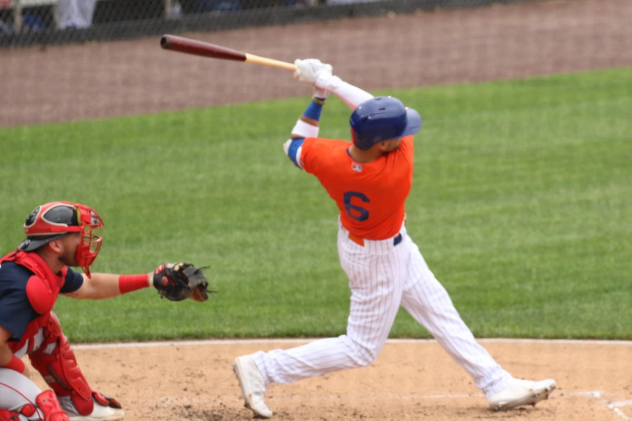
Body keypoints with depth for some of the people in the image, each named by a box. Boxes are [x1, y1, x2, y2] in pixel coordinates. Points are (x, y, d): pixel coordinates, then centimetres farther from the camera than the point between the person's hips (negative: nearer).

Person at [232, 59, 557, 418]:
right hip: (379, 260, -8)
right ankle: (262, 369, 10)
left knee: (440, 311, 19)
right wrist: (330, 83, -25)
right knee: (362, 349, 10)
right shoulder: (398, 170, -40)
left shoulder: (328, 159, -27)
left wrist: (319, 96, -7)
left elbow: (295, 147, -4)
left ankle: (497, 384, 31)